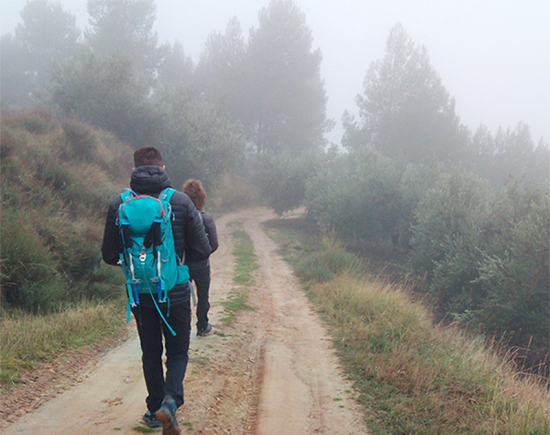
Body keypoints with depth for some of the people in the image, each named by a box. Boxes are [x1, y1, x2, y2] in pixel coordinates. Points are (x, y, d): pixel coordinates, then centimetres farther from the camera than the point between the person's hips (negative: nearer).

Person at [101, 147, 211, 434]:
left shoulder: (119, 205, -6)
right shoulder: (181, 202, -9)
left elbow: (110, 256, -2)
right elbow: (202, 251, -6)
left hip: (139, 292, 1)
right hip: (175, 291, -1)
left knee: (150, 353, 19)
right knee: (178, 352, 11)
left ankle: (155, 410, 21)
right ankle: (171, 399, -13)